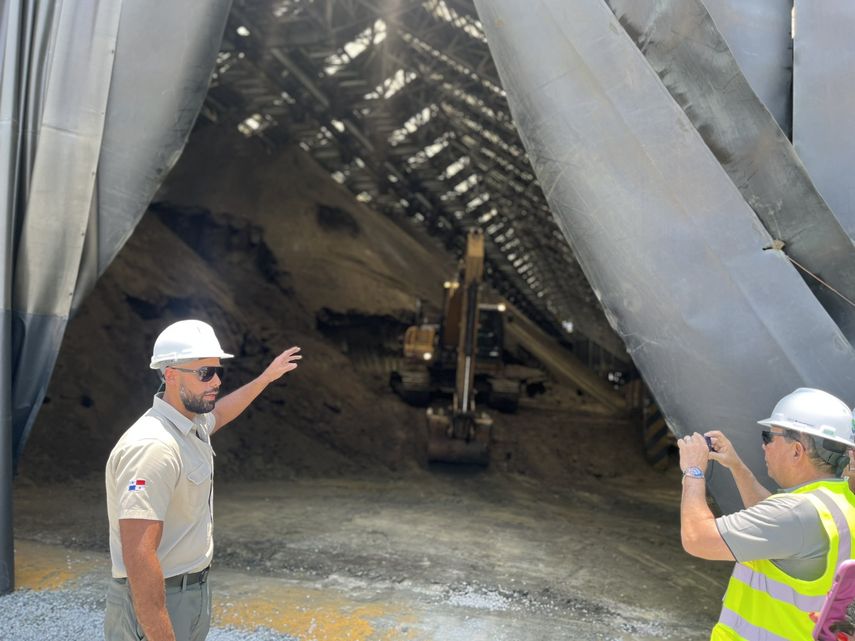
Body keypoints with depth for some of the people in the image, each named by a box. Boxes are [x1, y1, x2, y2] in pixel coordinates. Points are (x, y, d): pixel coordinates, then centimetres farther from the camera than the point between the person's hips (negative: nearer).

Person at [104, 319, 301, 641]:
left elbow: (218, 413, 28)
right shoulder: (153, 447, -28)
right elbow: (138, 556, -32)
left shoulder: (193, 424, 2)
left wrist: (266, 377, 31)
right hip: (155, 602, -9)